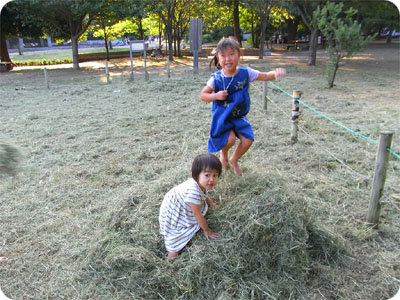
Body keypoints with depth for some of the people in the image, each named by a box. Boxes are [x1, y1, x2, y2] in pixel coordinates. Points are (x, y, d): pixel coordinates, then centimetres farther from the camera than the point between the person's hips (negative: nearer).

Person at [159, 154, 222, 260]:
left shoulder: (201, 183, -13)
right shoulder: (193, 192, -41)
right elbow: (197, 214, -28)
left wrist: (211, 202, 21)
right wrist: (206, 230, -16)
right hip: (171, 212, -9)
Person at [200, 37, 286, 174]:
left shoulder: (246, 73, -10)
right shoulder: (216, 78, -14)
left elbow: (265, 76, -6)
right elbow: (202, 96, -7)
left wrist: (275, 73, -28)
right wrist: (216, 96, -25)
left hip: (240, 116, 3)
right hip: (222, 117, -3)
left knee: (247, 140, -7)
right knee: (230, 139, -21)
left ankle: (234, 160, 24)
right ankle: (223, 153, 18)